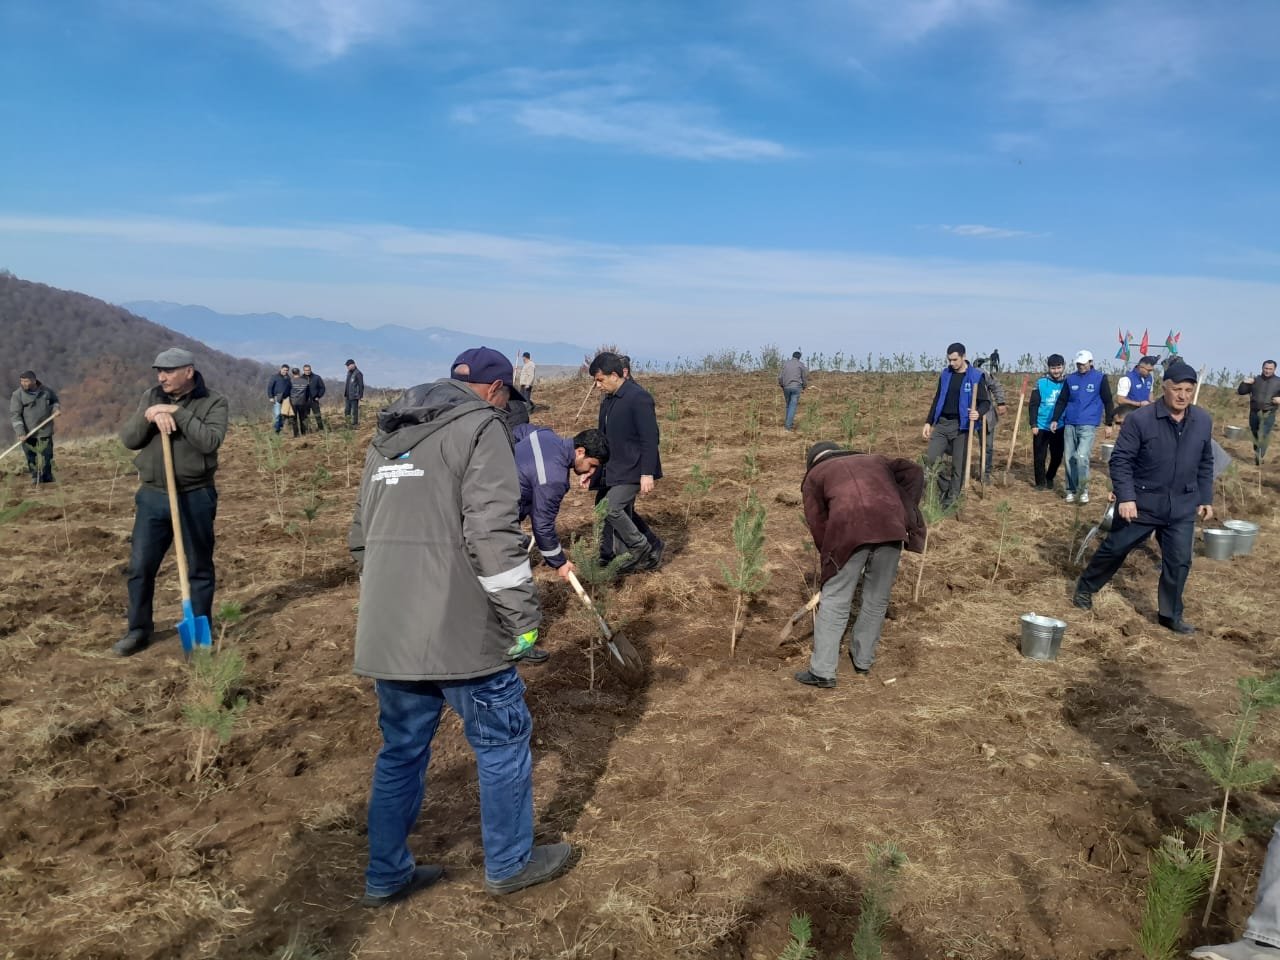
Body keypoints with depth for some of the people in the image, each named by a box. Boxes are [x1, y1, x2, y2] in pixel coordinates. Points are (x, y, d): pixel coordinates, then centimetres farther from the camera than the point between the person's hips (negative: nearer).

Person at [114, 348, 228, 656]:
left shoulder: (213, 402, -6)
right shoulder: (150, 397, 7)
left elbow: (210, 441, -21)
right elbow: (128, 439, 2)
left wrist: (178, 412, -20)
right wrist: (149, 416, -15)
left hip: (195, 497, -4)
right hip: (153, 495, 4)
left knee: (200, 567, 7)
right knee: (140, 566, 7)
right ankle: (139, 629, 22)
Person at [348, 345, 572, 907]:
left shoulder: (388, 435, 18)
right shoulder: (480, 426, -7)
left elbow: (361, 536, 22)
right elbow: (492, 532, -18)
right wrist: (524, 616, -13)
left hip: (386, 632, 8)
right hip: (457, 631, -7)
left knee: (401, 750, 19)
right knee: (503, 741, 11)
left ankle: (387, 876, 31)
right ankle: (510, 864, 26)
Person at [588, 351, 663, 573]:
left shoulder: (638, 397, -15)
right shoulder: (608, 400, 12)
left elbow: (650, 438, -19)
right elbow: (603, 436, 20)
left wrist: (647, 474, -22)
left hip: (632, 471, -9)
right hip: (612, 470, 9)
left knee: (611, 508, -18)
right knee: (623, 514, 11)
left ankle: (641, 549, 1)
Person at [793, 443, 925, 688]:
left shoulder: (814, 475, 27)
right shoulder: (874, 460, 36)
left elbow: (817, 522, 16)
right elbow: (914, 472, 21)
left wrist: (829, 557, 23)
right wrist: (906, 513, 17)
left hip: (849, 528, -3)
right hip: (891, 526, 3)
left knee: (834, 601, 6)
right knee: (876, 600, 18)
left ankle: (822, 672, 6)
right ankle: (863, 662, 30)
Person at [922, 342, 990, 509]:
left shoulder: (976, 376, -7)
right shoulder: (945, 374, 8)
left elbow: (986, 402, -5)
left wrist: (979, 413, -27)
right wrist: (929, 422, 10)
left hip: (961, 426, -4)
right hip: (942, 423, 5)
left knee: (958, 465, 1)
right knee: (930, 458, -2)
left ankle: (952, 499, 11)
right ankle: (945, 486, 19)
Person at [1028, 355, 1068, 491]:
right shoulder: (1041, 383, -2)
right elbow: (1033, 405, -1)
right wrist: (1033, 424, -7)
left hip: (1060, 428, 1)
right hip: (1041, 427, -1)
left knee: (1057, 456, 7)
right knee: (1039, 456, 1)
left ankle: (1050, 478, 30)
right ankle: (1040, 482, 16)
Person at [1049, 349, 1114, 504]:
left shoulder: (1100, 378, 1)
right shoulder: (1070, 378, 10)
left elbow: (1108, 402, 3)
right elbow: (1062, 401, 15)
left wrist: (1109, 424, 1)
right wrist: (1055, 419, 6)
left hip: (1088, 425, -4)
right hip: (1070, 424, 4)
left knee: (1082, 456, -17)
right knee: (1069, 458, 5)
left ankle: (1083, 489, 0)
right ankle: (1071, 490, 17)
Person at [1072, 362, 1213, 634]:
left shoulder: (1203, 420, 1)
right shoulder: (1140, 419, -15)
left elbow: (1205, 463, 12)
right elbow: (1120, 460, -14)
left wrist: (1206, 498, 11)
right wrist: (1125, 497, -21)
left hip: (1182, 506, 4)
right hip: (1141, 502, -4)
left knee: (1179, 561, 6)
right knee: (1114, 549, 8)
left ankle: (1171, 615, 21)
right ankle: (1085, 588, 30)